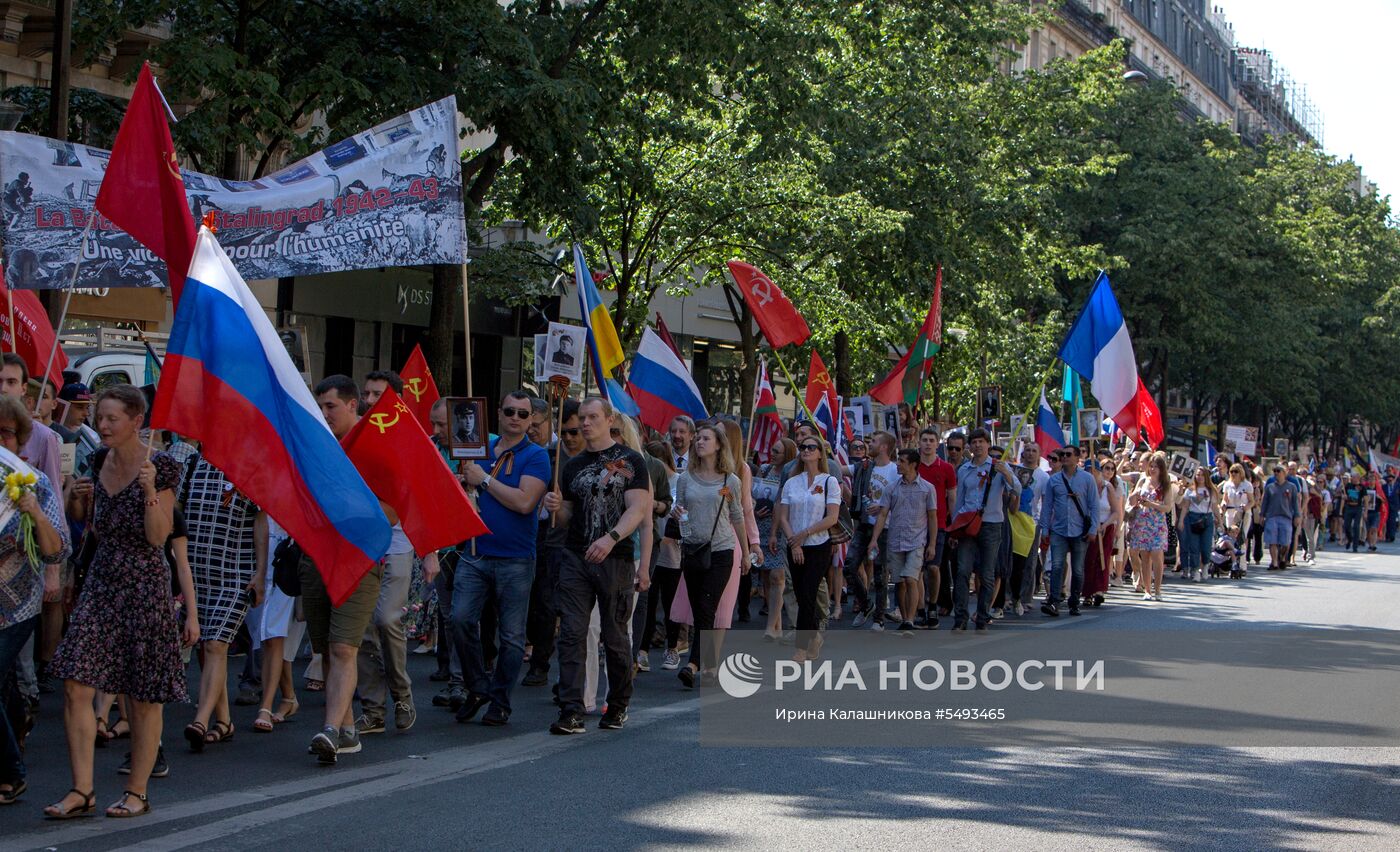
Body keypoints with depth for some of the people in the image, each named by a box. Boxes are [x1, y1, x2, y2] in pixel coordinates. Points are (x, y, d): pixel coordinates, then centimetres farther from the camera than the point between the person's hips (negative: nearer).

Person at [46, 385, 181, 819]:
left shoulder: (159, 467, -9)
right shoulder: (98, 463, 8)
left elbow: (158, 536, -13)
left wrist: (150, 491, -26)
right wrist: (77, 498, 0)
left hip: (144, 586, -5)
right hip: (101, 582, 6)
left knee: (142, 697, 3)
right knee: (76, 686, -6)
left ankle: (137, 792, 14)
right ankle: (82, 790, -1)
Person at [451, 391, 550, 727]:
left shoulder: (536, 456, -3)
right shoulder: (481, 450, 12)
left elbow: (524, 502, -18)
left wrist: (484, 480, -12)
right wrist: (464, 483, -3)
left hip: (515, 560, -4)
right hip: (476, 554, 4)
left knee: (512, 635, 3)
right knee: (461, 619, -9)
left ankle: (500, 702, 15)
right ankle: (477, 688, 9)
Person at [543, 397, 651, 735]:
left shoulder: (630, 460, -1)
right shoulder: (573, 465, 15)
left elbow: (637, 510, -11)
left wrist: (611, 538, -27)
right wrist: (557, 507, -6)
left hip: (616, 559, -4)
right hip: (576, 557, 4)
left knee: (615, 637, 5)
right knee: (571, 634, -6)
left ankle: (619, 706, 21)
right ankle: (572, 712, -8)